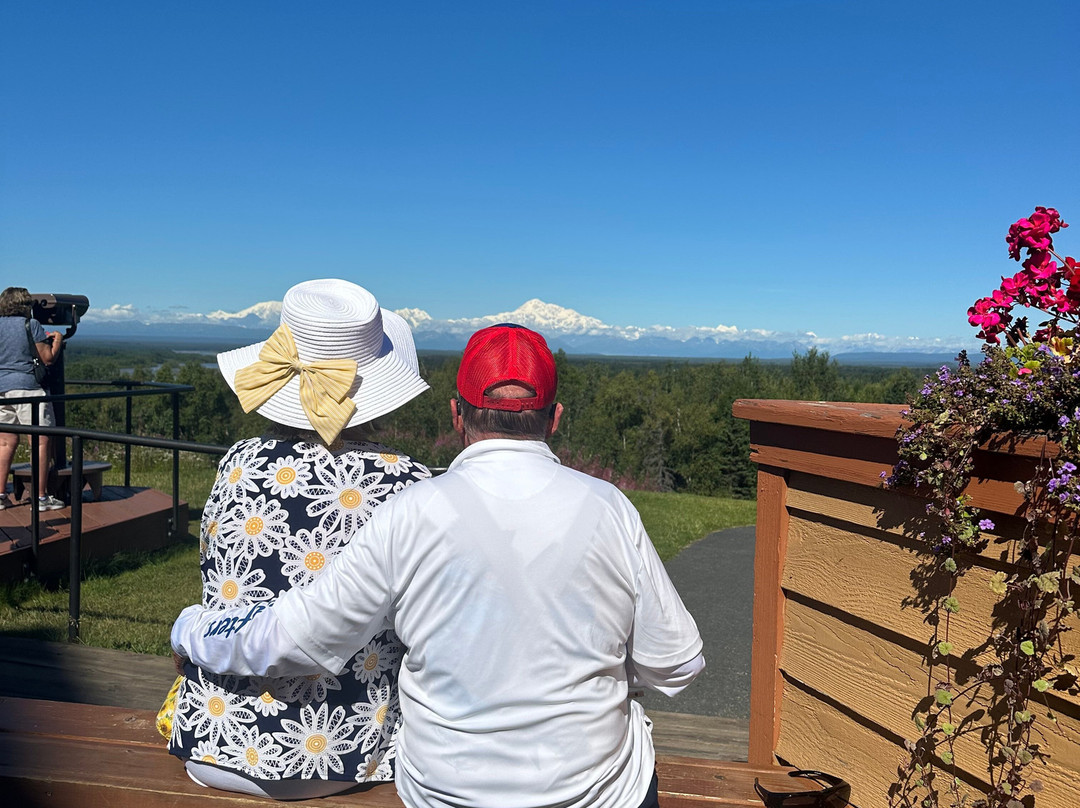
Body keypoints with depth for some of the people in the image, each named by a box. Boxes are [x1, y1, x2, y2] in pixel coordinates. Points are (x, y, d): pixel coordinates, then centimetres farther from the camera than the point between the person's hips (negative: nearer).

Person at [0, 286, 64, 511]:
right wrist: (57, 340, 9)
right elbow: (48, 357, -8)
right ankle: (41, 498, -1)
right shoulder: (31, 325, -7)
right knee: (40, 443, -2)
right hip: (28, 388, -6)